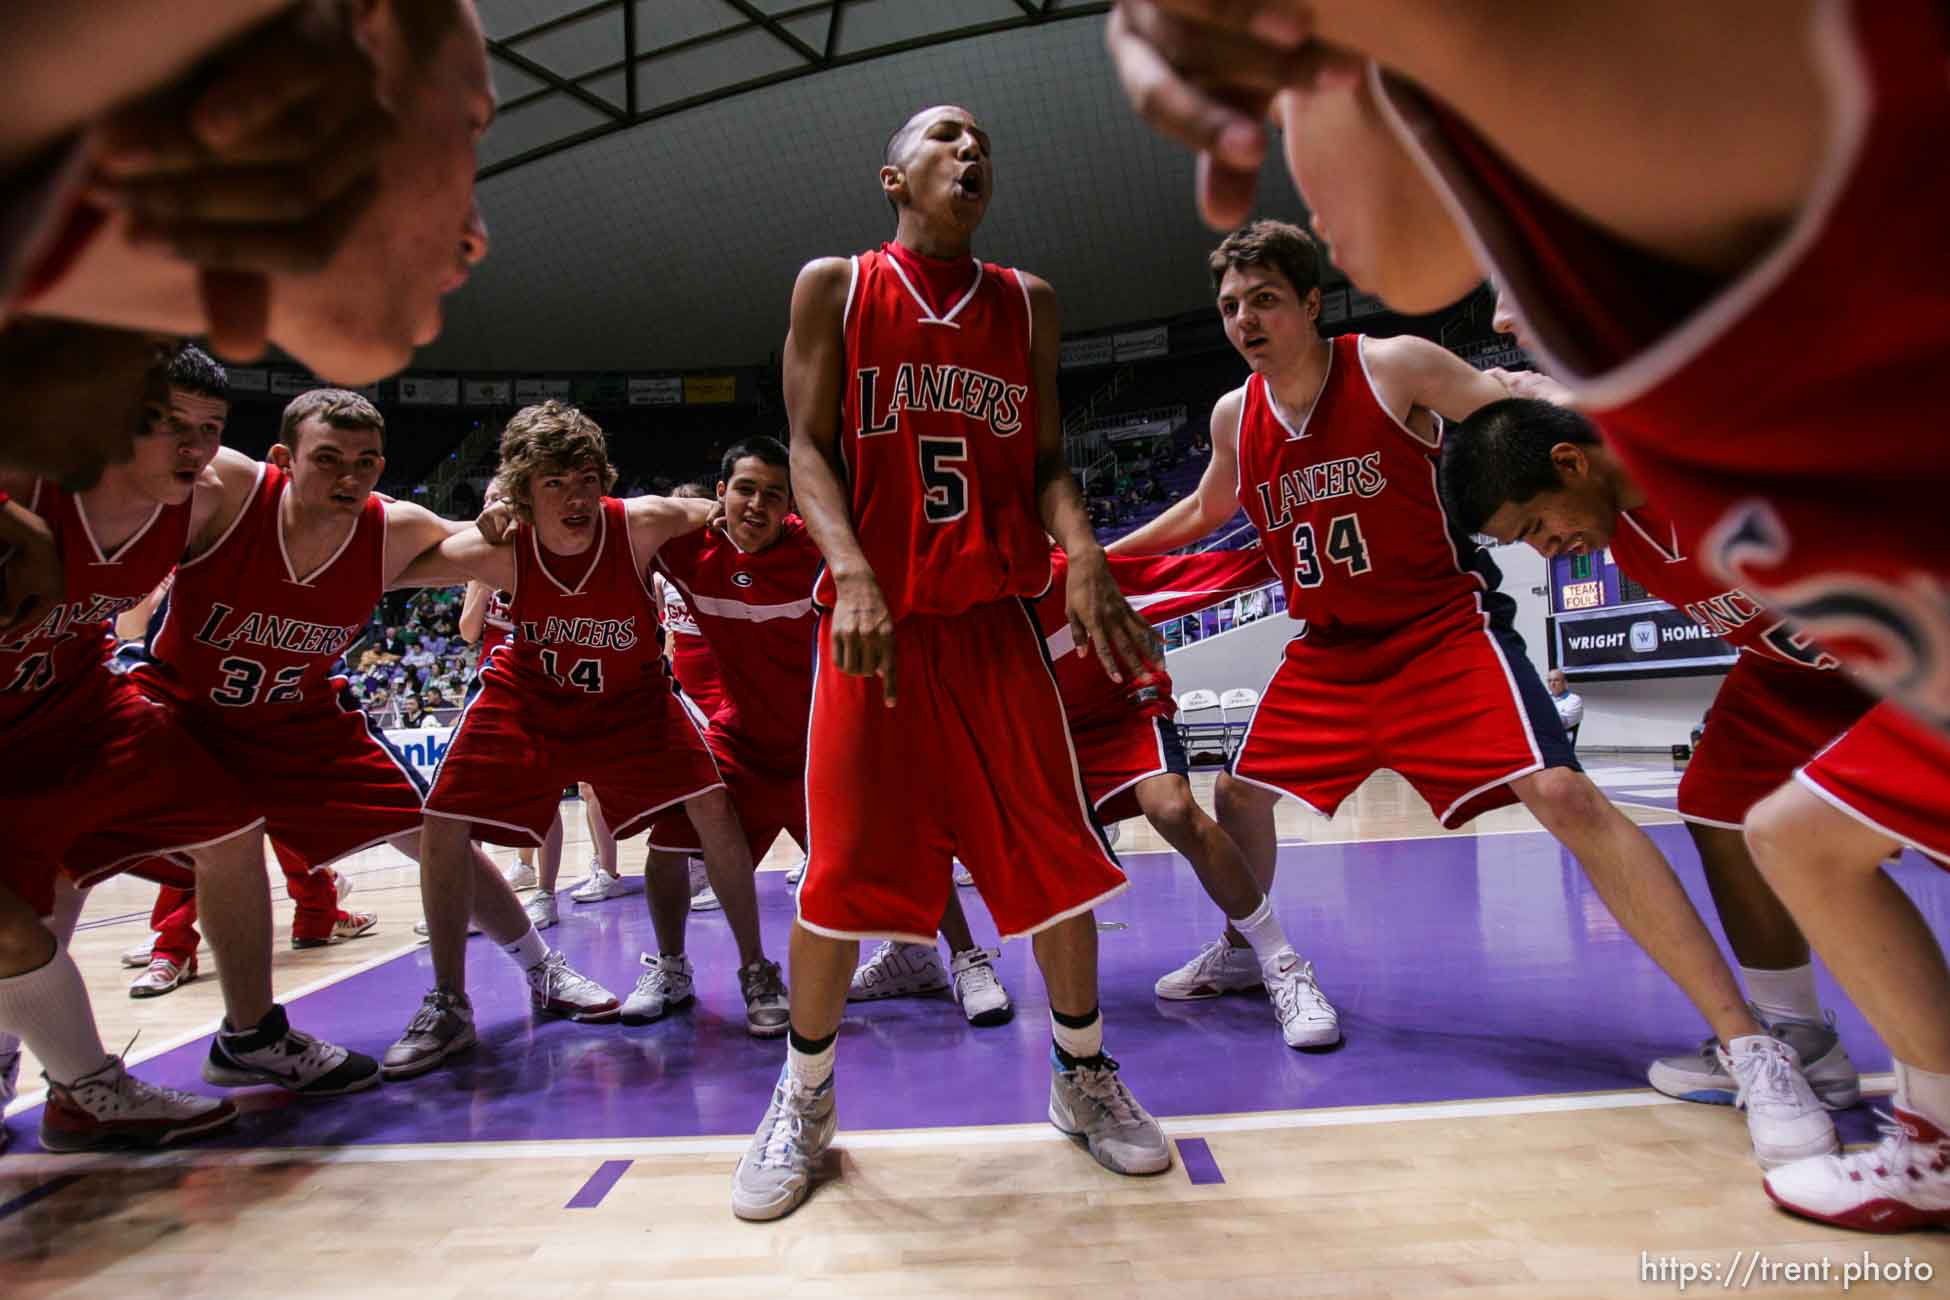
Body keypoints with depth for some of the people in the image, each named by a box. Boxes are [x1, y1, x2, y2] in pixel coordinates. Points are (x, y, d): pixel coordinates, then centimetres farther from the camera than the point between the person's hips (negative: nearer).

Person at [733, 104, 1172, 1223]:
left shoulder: (1028, 304, 12)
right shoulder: (834, 286, 6)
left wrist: (1082, 551, -13)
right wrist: (852, 571, -20)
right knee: (843, 871, 1)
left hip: (996, 615, 2)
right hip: (875, 616, -2)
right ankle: (806, 1099, 23)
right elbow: (809, 449, -2)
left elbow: (1046, 462, 8)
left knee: (1055, 856, 3)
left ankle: (1084, 1075, 26)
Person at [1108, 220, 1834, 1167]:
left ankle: (1751, 1048, -13)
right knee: (1240, 794, 9)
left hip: (1444, 629, -5)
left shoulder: (1396, 367, -11)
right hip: (1328, 653, 6)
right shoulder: (1233, 417, 3)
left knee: (1562, 795, -21)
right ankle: (1244, 953, 37)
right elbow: (1205, 511, 21)